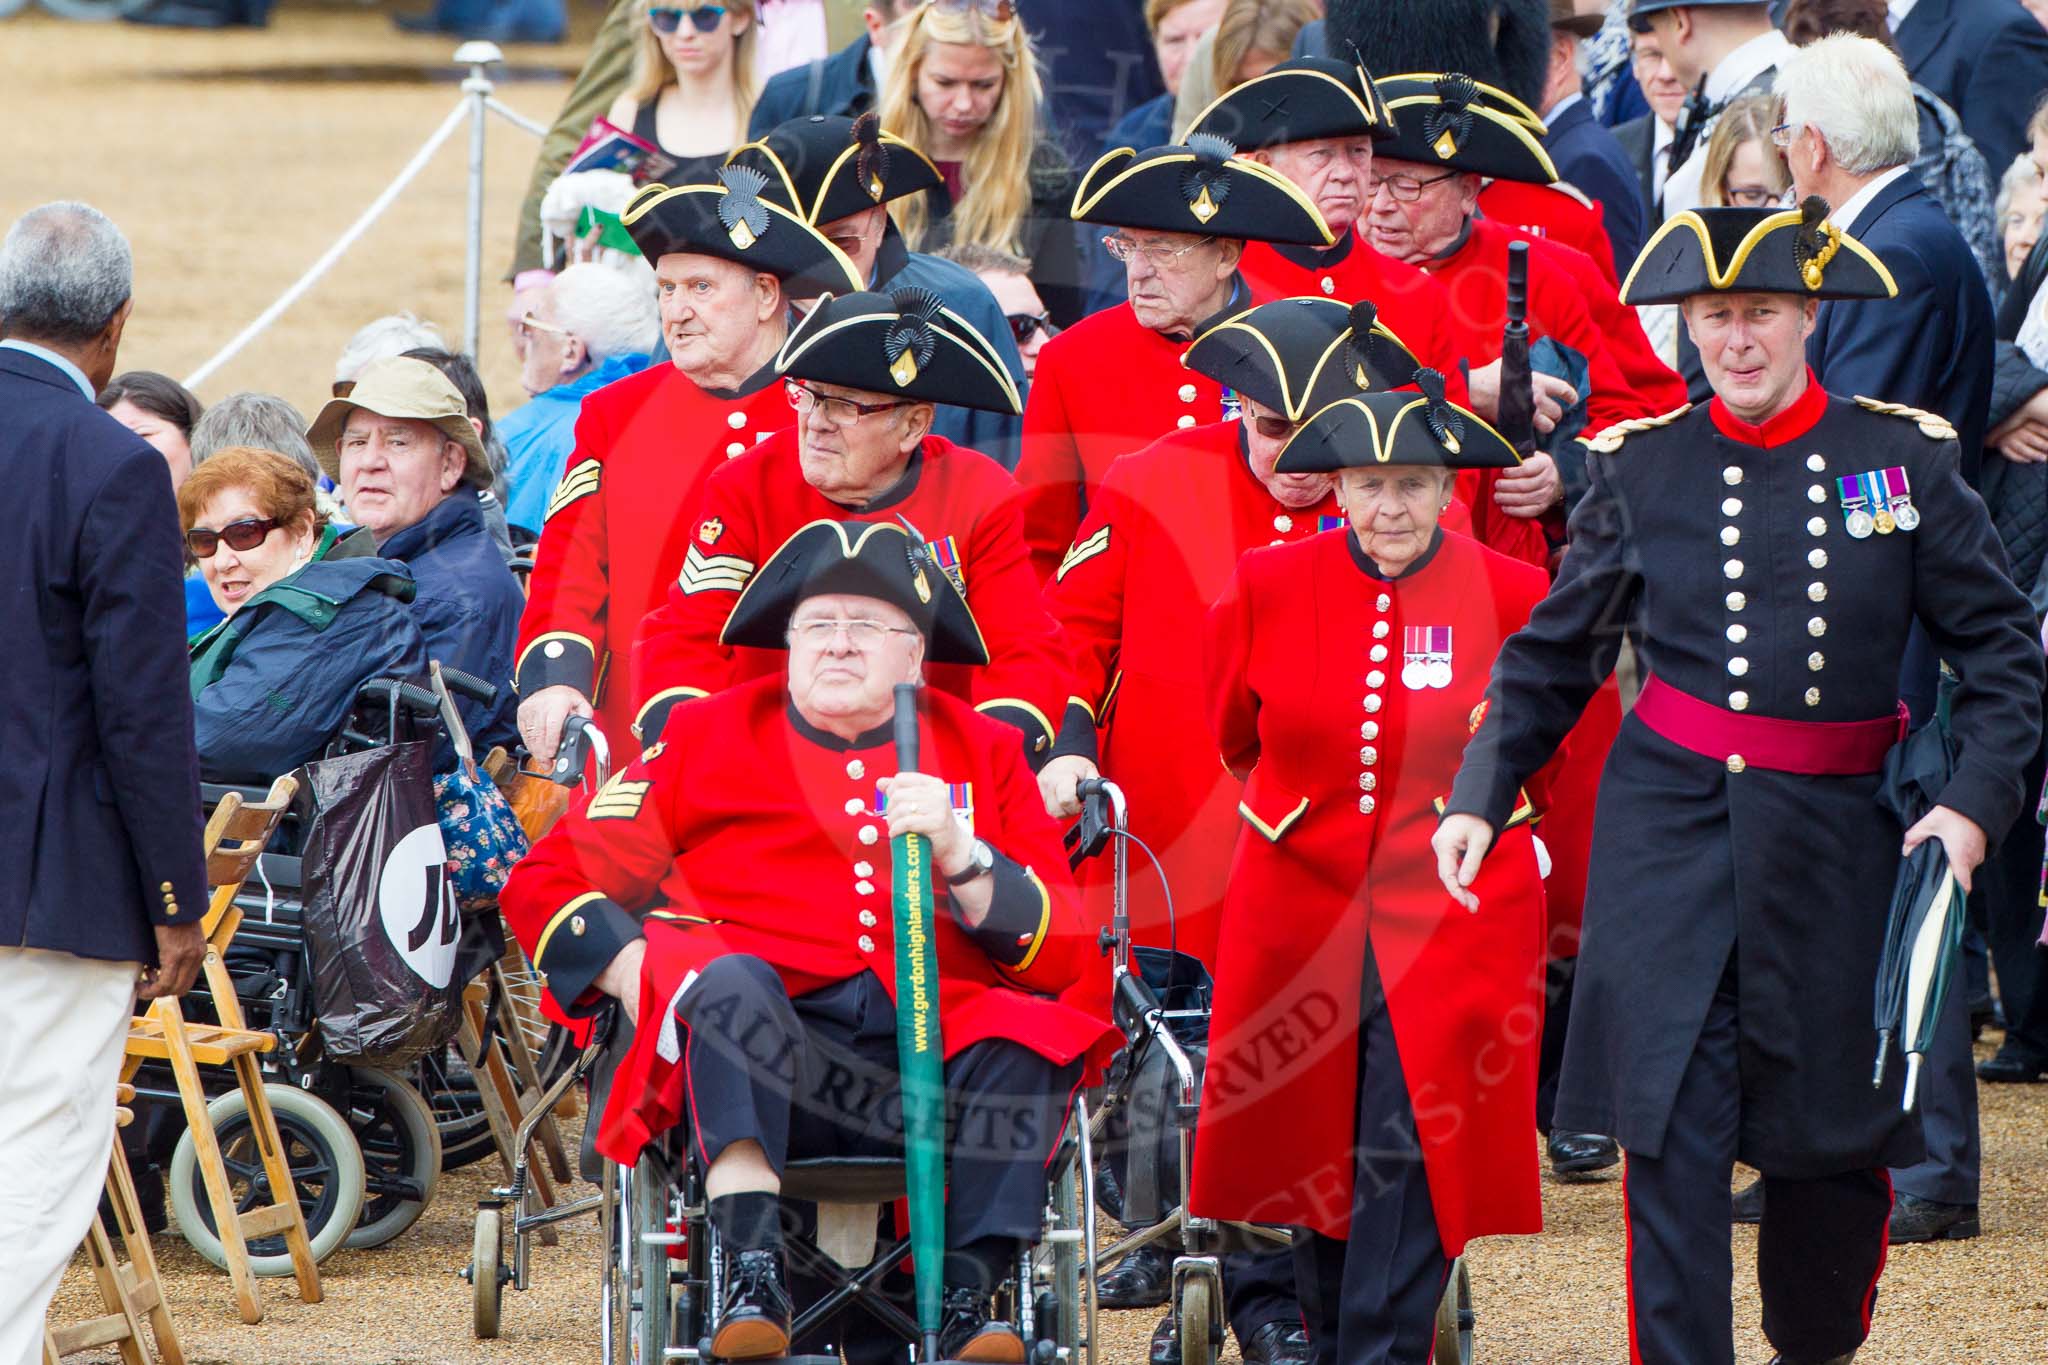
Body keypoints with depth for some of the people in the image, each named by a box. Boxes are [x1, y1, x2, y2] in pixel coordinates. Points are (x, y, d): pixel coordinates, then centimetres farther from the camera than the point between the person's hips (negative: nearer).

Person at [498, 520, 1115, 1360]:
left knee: (1034, 1034, -29)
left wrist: (961, 858, -10)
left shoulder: (983, 753, 19)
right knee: (728, 983, -34)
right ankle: (754, 1278, -44)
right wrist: (642, 974, -6)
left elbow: (1062, 950, 8)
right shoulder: (710, 737, 16)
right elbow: (545, 883, 13)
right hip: (758, 1063, -1)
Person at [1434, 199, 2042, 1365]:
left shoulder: (1906, 457, 0)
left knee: (1835, 1136, 9)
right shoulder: (1644, 466, 1)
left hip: (1835, 834, 1)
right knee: (1673, 1129, -9)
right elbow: (1552, 657, 10)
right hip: (1671, 831, -1)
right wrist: (1480, 798, 0)